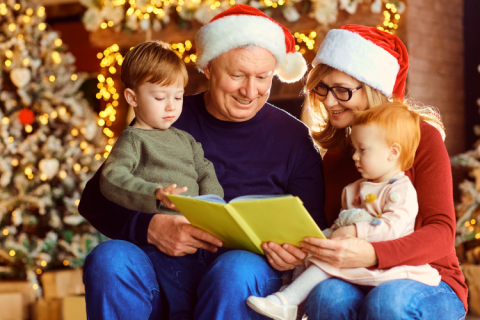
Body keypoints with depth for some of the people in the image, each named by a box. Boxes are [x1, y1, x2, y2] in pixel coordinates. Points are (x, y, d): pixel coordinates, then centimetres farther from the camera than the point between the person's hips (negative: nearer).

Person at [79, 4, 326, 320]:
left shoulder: (293, 137, 10)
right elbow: (95, 199, 4)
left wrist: (298, 253, -16)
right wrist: (148, 228, -17)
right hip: (165, 267, 1)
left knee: (236, 270, -37)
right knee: (107, 259, -31)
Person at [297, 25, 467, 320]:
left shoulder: (422, 137, -6)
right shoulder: (334, 152, 10)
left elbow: (442, 232, -16)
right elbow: (333, 227, 9)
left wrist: (371, 254, -33)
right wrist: (296, 246, -14)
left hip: (429, 282, -3)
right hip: (360, 284, 3)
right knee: (326, 295, -30)